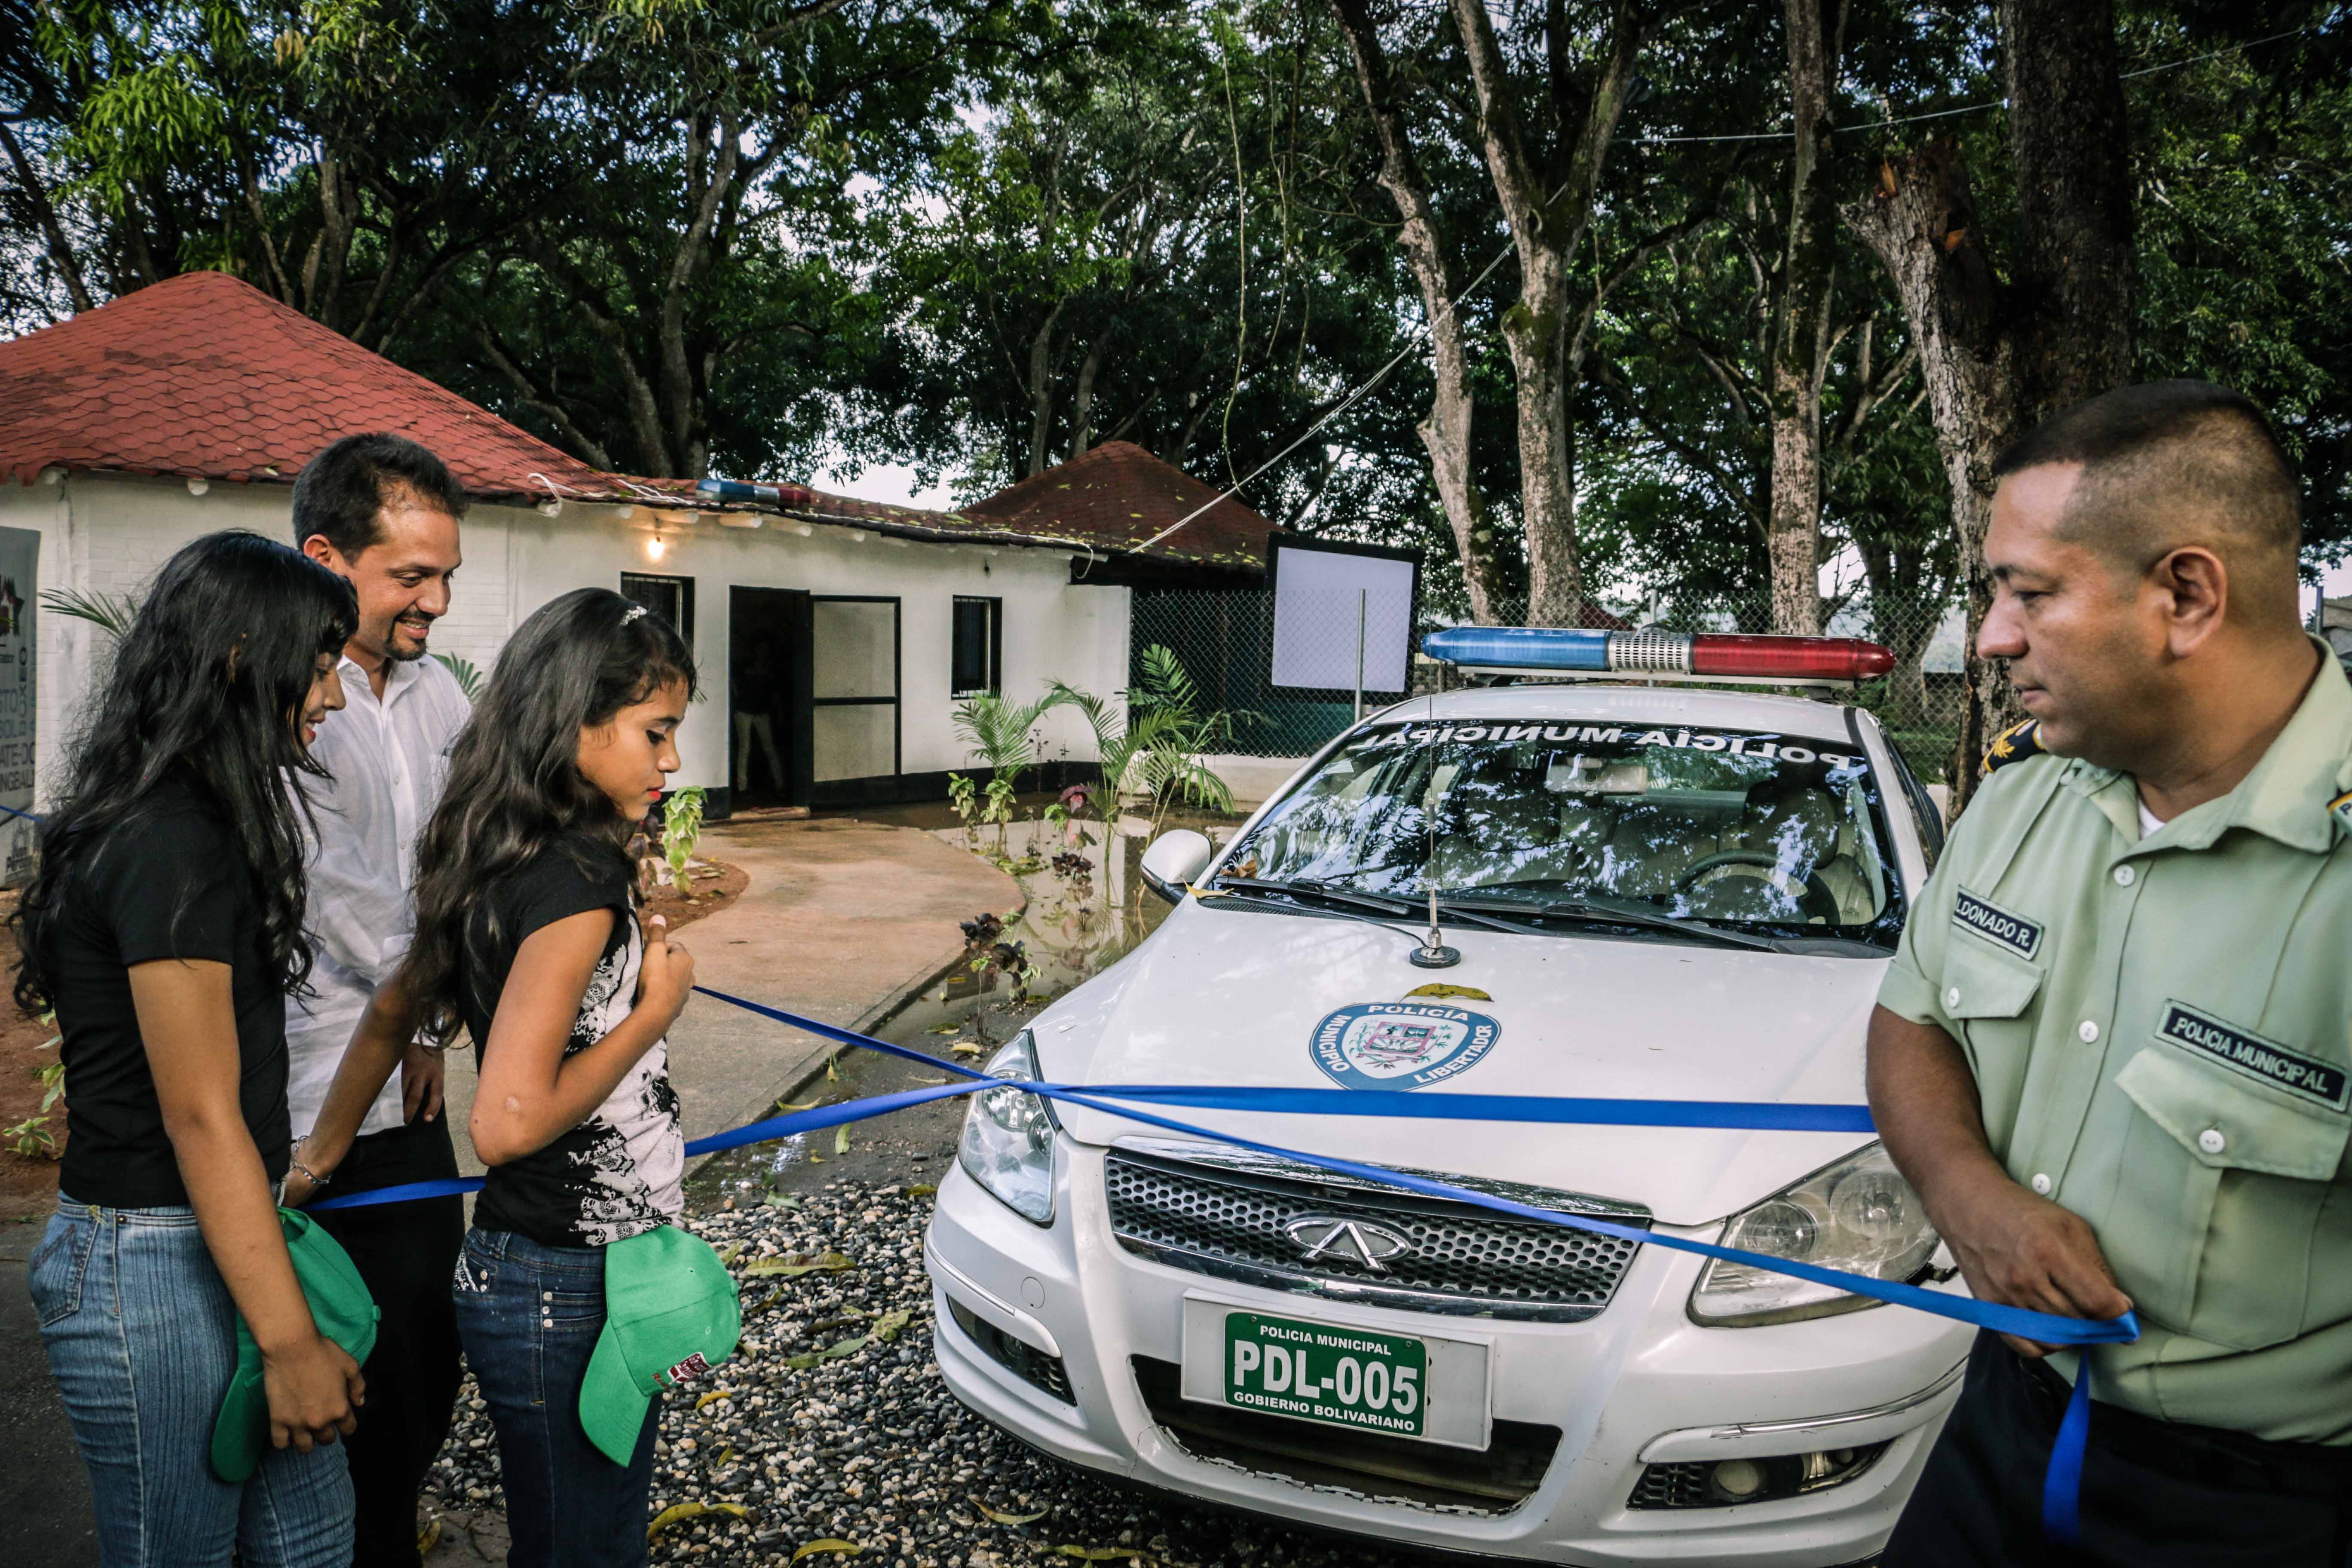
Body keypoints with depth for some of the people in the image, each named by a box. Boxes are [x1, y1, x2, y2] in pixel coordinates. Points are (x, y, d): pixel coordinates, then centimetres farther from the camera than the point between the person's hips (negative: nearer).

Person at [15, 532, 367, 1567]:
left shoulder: (191, 820, 9)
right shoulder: (173, 844, -21)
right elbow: (202, 1118, -21)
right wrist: (291, 1342, -17)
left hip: (201, 1243, 9)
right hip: (150, 1269, -9)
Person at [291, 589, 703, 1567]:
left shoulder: (499, 862, 4)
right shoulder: (577, 880, -24)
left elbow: (391, 1014, 14)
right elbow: (509, 1122, -28)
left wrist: (323, 1151, 24)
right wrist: (656, 1008, -18)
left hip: (514, 1268, 9)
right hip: (570, 1298, -9)